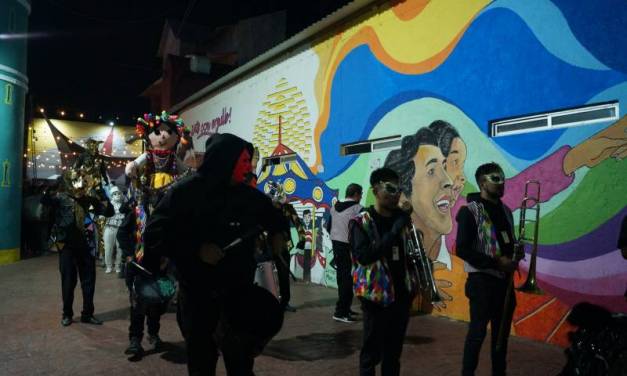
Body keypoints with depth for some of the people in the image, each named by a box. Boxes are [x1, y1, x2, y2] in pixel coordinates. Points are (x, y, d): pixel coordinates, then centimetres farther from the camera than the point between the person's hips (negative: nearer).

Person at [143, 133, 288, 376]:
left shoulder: (250, 196, 2)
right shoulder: (185, 192, -11)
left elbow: (271, 214, 21)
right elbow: (154, 234, -14)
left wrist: (277, 232, 1)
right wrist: (197, 249, -24)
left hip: (240, 293, 3)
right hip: (198, 295, -3)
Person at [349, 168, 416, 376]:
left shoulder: (401, 218, 7)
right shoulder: (361, 222, -10)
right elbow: (363, 256, -24)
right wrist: (393, 232, -26)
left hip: (401, 294, 5)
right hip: (376, 297, -5)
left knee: (394, 351, 16)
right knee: (372, 351, 5)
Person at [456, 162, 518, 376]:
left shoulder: (505, 211, 12)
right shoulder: (470, 211, -11)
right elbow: (462, 249, -17)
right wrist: (496, 262, -18)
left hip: (504, 280, 7)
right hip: (482, 281, -7)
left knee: (502, 332, 14)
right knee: (478, 332, 1)